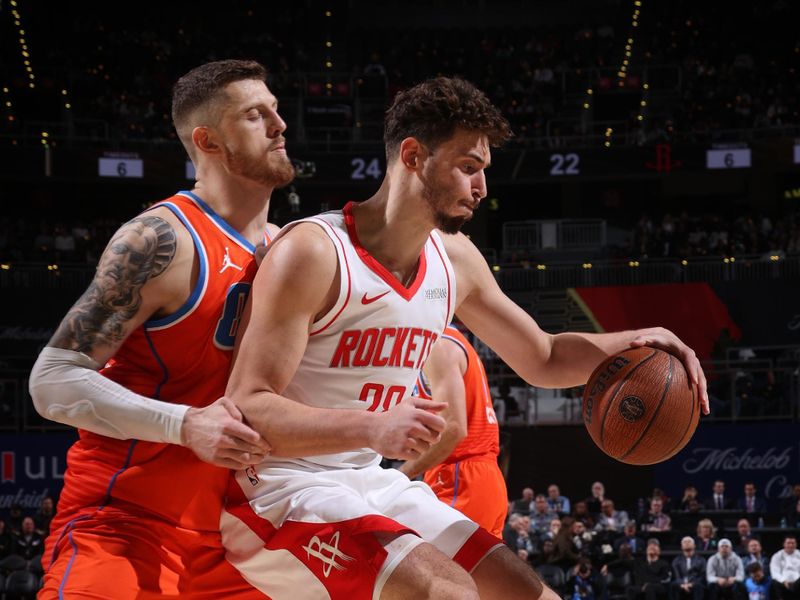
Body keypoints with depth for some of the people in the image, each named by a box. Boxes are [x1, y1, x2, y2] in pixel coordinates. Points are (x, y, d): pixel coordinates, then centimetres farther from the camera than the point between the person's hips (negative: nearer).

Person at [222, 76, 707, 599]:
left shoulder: (455, 259, 5)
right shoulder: (312, 253, -19)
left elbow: (541, 359, 20)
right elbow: (245, 409, -24)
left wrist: (630, 342, 1)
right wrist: (370, 426, -39)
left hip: (373, 485, 8)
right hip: (279, 491, -8)